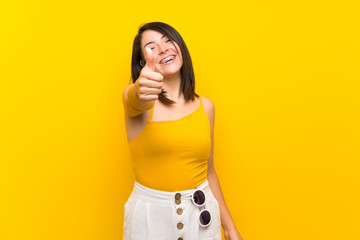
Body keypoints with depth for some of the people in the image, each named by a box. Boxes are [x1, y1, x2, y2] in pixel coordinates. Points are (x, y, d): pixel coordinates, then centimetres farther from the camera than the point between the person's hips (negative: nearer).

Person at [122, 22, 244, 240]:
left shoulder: (206, 106, 0)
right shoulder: (134, 96, -8)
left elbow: (208, 170, 6)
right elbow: (136, 101, -33)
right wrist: (142, 92, -56)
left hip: (201, 214, 2)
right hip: (150, 214, -2)